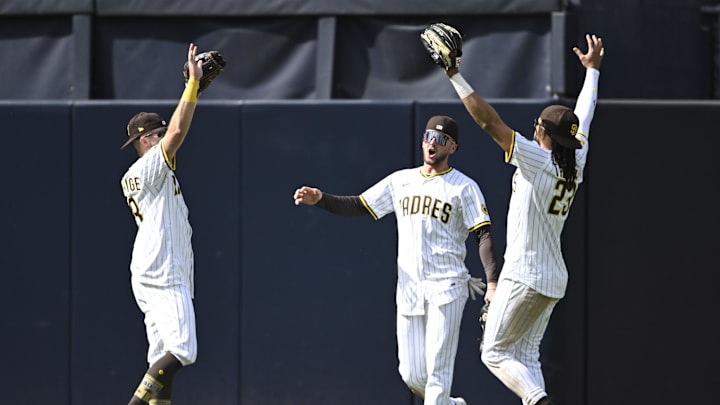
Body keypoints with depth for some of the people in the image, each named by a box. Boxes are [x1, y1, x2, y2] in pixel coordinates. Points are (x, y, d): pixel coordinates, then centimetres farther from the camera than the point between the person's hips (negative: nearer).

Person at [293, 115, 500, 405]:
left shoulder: (464, 187, 0)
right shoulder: (401, 181, 14)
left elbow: (484, 235, -8)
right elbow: (358, 206, 15)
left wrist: (493, 283, -20)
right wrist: (319, 199, -2)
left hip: (446, 288, -5)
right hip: (409, 291, 5)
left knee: (437, 370, -11)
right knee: (412, 375, 4)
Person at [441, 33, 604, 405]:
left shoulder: (536, 159, -16)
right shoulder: (576, 164, 3)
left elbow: (489, 120, -19)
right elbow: (583, 120, 19)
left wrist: (455, 77, -15)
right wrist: (592, 70, 34)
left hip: (524, 277, -8)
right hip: (555, 280, 8)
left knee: (495, 352, 0)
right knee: (526, 356, 12)